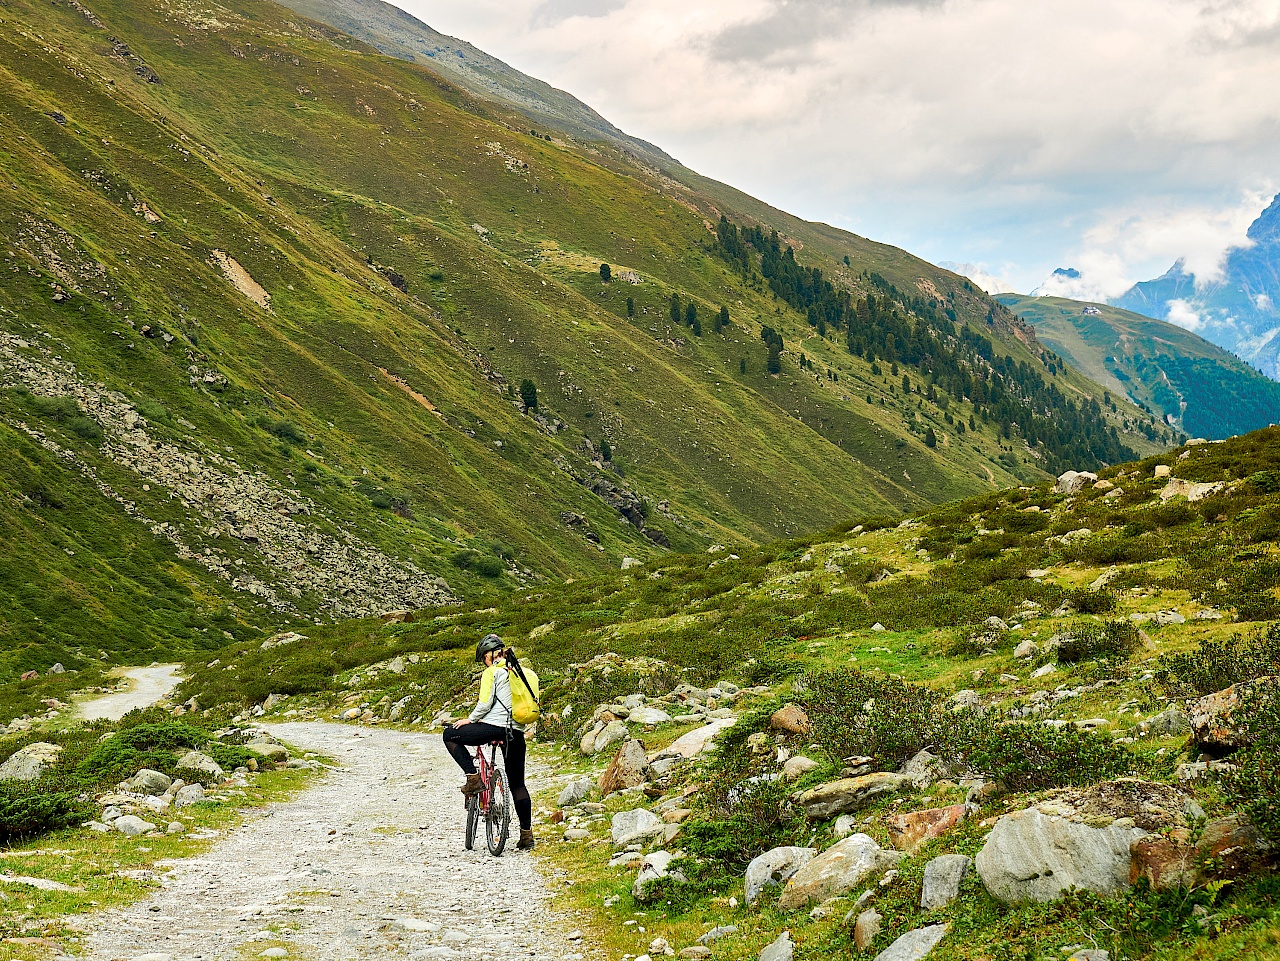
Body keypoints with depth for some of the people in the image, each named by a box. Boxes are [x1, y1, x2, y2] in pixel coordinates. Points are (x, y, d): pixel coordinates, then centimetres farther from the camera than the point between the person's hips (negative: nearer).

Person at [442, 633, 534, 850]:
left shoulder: (492, 672, -3)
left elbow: (485, 702, -10)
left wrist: (470, 719, 5)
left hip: (494, 726, -7)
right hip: (517, 732, 7)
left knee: (450, 735, 13)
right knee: (517, 783, 14)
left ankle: (473, 778, 1)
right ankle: (526, 834, 11)